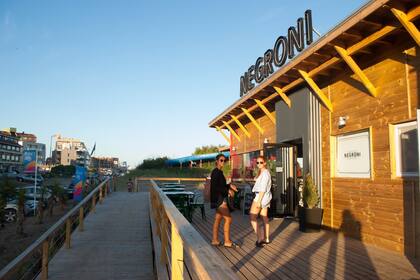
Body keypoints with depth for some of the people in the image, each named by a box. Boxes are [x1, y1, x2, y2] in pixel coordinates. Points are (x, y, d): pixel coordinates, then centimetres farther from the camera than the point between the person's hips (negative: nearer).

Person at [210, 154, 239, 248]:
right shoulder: (216, 172, -15)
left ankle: (215, 240, 17)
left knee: (218, 219, 11)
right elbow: (215, 187, -21)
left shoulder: (219, 172, 14)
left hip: (220, 199, 9)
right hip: (219, 199, -9)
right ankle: (227, 241, 3)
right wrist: (228, 190, -17)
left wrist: (229, 185, 6)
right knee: (228, 219, -6)